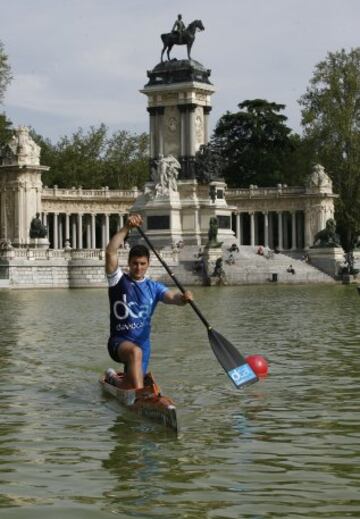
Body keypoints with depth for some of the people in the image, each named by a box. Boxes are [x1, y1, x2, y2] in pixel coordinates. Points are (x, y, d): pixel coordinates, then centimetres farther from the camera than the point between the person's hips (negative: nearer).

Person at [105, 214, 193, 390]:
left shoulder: (153, 287, 8)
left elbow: (172, 297, -9)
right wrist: (126, 228, -23)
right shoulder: (119, 281, -2)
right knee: (135, 352, -39)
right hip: (119, 341, -4)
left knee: (129, 387, 9)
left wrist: (183, 298, -33)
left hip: (142, 343, 4)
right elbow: (110, 252, -16)